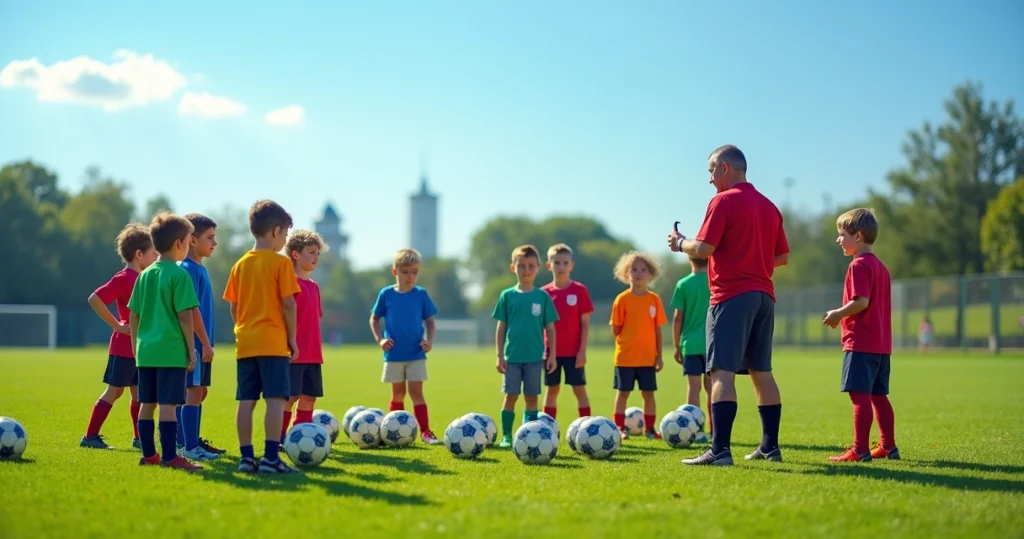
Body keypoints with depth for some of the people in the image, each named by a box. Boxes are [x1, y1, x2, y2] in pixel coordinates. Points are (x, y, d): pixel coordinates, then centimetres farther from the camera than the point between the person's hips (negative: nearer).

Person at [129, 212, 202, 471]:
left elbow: (133, 315, 13)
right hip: (172, 350, -7)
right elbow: (185, 315, -12)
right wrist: (191, 349, -5)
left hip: (146, 350, 7)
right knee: (168, 404, -6)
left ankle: (148, 454, 18)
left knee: (147, 403, 11)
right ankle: (169, 456, -7)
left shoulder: (145, 275, 11)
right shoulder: (180, 275, -8)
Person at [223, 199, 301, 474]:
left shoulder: (240, 264, 11)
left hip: (245, 342, 6)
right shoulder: (281, 262, -5)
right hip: (273, 342, -6)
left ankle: (246, 457, 8)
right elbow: (288, 303, -8)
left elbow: (234, 307, 12)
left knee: (246, 401, 6)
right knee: (276, 399, -6)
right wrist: (292, 338, -1)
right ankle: (270, 457, -12)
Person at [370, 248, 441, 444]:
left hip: (416, 354, -1)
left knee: (415, 391, -6)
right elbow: (374, 319, 8)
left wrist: (429, 340, -11)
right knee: (398, 393, 10)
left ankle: (425, 431, -4)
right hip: (394, 354, 1)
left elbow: (430, 321, 5)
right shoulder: (386, 294, -1)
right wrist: (380, 340, -6)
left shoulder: (421, 294, -1)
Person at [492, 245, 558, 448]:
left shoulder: (542, 296, 2)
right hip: (512, 356, 0)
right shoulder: (507, 295, 2)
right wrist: (499, 355, 1)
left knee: (531, 396, 5)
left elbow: (550, 328, 5)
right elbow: (501, 327, 5)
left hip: (535, 356, 0)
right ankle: (506, 436, 8)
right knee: (511, 395, 1)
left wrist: (552, 355, 1)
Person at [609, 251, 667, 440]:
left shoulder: (654, 299, 3)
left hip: (648, 357, 2)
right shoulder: (622, 299, -5)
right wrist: (626, 341, -5)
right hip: (625, 356, -2)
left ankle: (649, 428, 16)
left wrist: (659, 355, 4)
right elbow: (615, 329, -2)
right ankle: (620, 428, 11)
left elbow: (657, 330, 5)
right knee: (623, 392, 4)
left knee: (648, 393, 6)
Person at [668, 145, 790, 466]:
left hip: (731, 295, -8)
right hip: (764, 294, 8)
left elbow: (702, 249, -13)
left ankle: (720, 450, -19)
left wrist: (680, 242, 6)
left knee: (722, 372, -11)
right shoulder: (769, 206, 15)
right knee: (761, 371, 14)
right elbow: (782, 256, 18)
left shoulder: (724, 201, -7)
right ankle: (770, 446, 17)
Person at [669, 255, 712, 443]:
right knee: (711, 387, 6)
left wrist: (677, 346, 8)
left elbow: (678, 318, -1)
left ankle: (696, 432, -2)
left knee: (693, 388, 1)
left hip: (691, 344, -1)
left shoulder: (683, 284, -2)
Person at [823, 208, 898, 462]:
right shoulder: (880, 266, 17)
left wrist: (837, 314, -8)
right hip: (881, 343, 10)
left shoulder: (859, 265, -12)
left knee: (860, 394, -10)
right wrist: (842, 316, 20)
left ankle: (860, 450, -11)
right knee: (878, 395, 14)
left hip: (861, 343, -10)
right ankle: (888, 446, 19)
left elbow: (861, 301, -22)